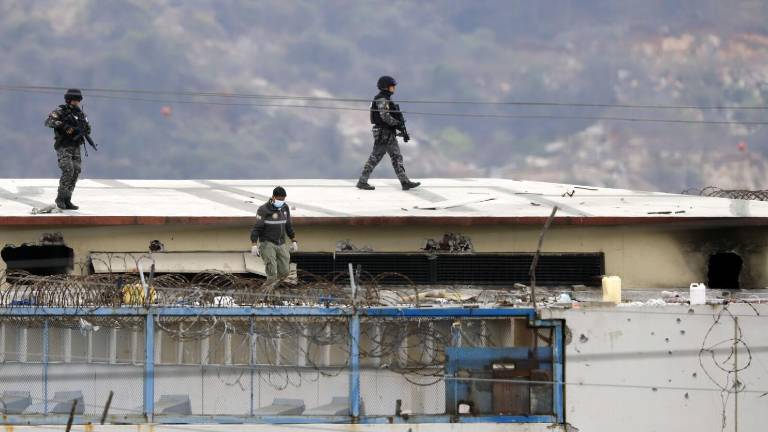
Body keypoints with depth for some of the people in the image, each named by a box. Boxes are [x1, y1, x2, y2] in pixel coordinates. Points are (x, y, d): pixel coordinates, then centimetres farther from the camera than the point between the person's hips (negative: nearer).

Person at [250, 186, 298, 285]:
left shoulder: (285, 208, 3)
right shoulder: (264, 210, -16)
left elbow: (288, 226, 14)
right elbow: (256, 228, -17)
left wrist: (294, 242, 14)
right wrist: (254, 245, -24)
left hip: (281, 245, 6)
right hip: (267, 244, -6)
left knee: (284, 272, 2)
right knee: (272, 272, -18)